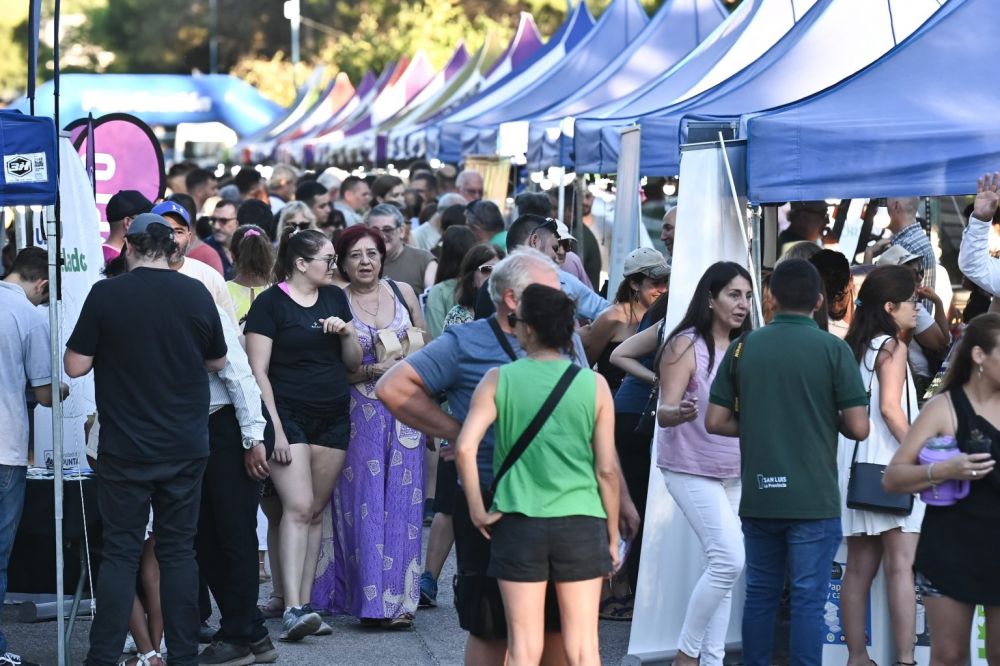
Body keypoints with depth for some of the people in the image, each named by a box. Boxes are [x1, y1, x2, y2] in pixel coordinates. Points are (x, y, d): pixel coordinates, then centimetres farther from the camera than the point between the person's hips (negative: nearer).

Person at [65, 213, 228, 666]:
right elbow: (217, 362, 11)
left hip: (125, 447, -2)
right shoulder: (196, 295, -1)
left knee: (120, 552, 2)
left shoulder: (106, 294, -10)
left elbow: (75, 366, -6)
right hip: (186, 447, 2)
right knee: (179, 551, 9)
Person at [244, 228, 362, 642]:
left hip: (333, 418, 6)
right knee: (297, 508, -15)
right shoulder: (270, 303, -6)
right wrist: (274, 429, -14)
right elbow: (258, 372, -8)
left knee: (315, 513, 6)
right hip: (289, 416, -6)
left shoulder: (335, 298, 12)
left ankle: (304, 604, 10)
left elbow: (354, 364, 16)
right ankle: (293, 610, -20)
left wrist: (346, 332, -4)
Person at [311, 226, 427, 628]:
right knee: (364, 503, -2)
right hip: (359, 411, -2)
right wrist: (373, 371, -17)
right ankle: (372, 599, 3)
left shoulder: (402, 292, 6)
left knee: (402, 501, 0)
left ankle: (398, 598, 6)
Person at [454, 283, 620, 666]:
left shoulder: (499, 381, -3)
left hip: (519, 523, 0)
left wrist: (477, 510, -2)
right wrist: (613, 534, 9)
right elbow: (607, 469, 0)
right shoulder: (593, 385, -1)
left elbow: (464, 448, -13)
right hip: (581, 523, 1)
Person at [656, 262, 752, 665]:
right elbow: (664, 413, -19)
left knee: (723, 568, 6)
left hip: (734, 473, 7)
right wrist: (679, 413, -40)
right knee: (730, 560, -16)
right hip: (692, 469, -7)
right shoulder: (686, 346, -12)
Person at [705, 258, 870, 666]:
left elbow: (715, 422, 3)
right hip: (814, 499, -3)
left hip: (758, 496, 3)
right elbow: (858, 428, -9)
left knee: (759, 594, 13)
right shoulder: (833, 350, -7)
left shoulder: (744, 348, 3)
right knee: (808, 598, 1)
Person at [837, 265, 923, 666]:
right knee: (901, 566, -10)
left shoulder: (856, 347, 15)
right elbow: (890, 408, -17)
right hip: (889, 466, -8)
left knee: (860, 569, 8)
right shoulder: (892, 346, -7)